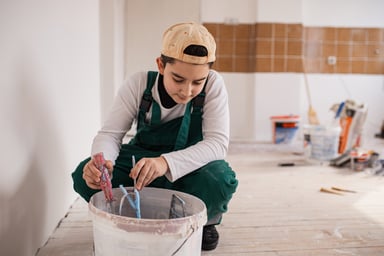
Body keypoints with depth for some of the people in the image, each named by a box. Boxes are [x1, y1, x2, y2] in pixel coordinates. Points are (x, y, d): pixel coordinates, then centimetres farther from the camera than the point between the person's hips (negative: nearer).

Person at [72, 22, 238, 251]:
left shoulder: (214, 85, -20)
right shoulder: (139, 84, -17)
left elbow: (218, 142, -27)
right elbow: (110, 133, -15)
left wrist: (166, 162, -44)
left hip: (191, 167, -1)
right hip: (141, 159, 2)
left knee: (220, 180, -36)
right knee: (85, 176, -23)